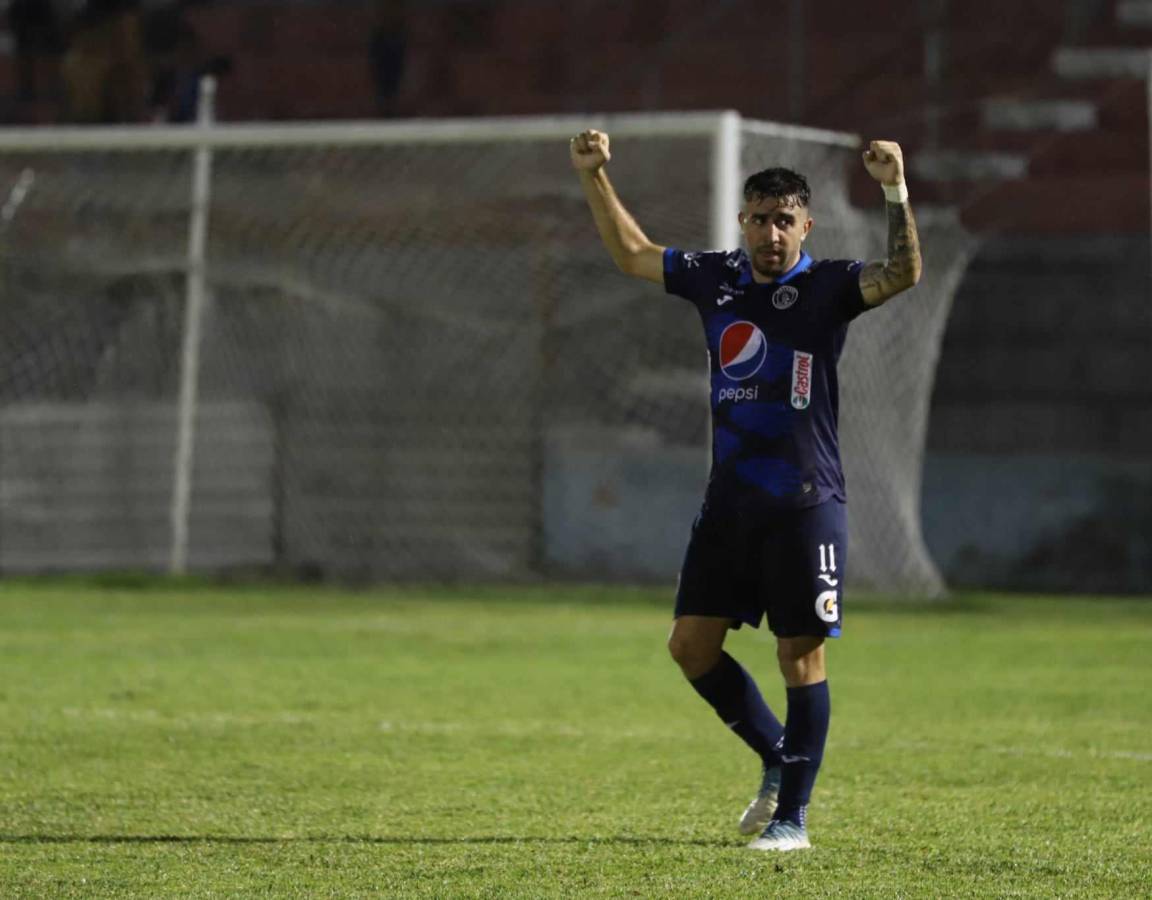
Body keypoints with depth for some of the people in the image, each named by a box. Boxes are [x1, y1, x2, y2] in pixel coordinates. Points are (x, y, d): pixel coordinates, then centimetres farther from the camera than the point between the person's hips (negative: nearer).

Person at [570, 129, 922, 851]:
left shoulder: (827, 287, -6)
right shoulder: (715, 278, 9)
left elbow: (903, 275, -24)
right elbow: (632, 252, 22)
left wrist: (896, 192, -34)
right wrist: (595, 177, 16)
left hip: (805, 503, -6)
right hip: (729, 499, 6)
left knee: (801, 655, -4)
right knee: (692, 643, 6)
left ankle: (793, 814, 4)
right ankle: (778, 758, 25)